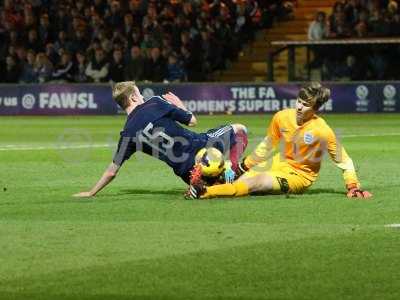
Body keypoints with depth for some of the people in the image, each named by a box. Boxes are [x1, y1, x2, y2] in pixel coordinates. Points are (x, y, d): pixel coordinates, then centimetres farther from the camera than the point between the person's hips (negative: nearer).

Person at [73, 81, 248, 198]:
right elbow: (192, 121, 6)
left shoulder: (128, 134, 4)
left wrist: (91, 193, 16)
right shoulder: (155, 104, -3)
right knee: (239, 129, 18)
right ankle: (234, 166, -9)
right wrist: (179, 104, 26)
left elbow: (112, 171, 4)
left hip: (186, 171, 3)